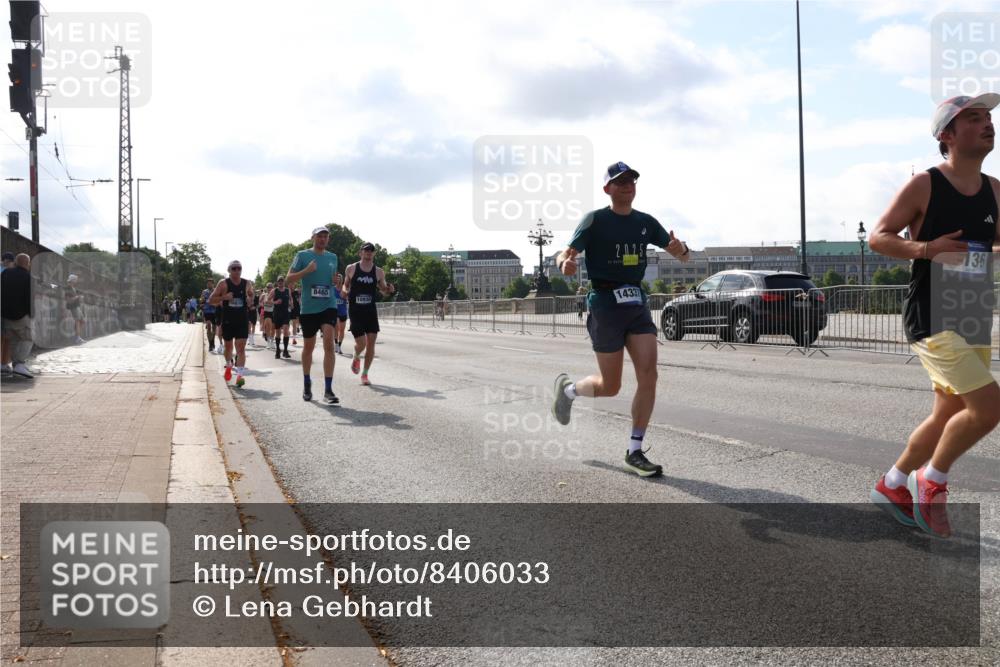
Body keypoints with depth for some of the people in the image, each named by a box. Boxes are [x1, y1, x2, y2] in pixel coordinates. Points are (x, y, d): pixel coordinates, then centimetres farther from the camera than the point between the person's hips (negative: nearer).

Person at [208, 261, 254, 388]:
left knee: (241, 346, -11)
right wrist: (224, 297, -19)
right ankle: (229, 365, 43)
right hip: (227, 319, 0)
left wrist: (249, 299, -2)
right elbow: (211, 300, -3)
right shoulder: (223, 283, -3)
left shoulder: (247, 284, 3)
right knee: (228, 345, 15)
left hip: (242, 320, 0)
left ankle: (240, 375, -17)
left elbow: (251, 296, 22)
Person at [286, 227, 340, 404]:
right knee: (308, 347, 11)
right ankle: (307, 384, 33)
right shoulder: (302, 255, -1)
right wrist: (307, 270, -18)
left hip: (328, 306, 1)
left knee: (329, 343, -16)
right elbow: (288, 279, -4)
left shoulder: (332, 257, 11)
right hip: (308, 308, -1)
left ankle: (328, 389, -16)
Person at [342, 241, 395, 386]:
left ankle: (365, 374, 12)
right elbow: (346, 285, 13)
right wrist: (344, 291, -9)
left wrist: (389, 290, -8)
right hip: (355, 310, -2)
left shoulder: (379, 272, 5)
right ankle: (356, 358, 27)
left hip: (371, 310, 2)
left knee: (371, 342, -3)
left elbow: (384, 291, 15)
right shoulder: (351, 269, 1)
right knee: (361, 342, -10)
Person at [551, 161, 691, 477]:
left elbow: (683, 257, 13)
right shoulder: (595, 220, -4)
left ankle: (634, 453, 1)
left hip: (637, 302, 5)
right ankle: (568, 388, 35)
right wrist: (565, 263, -36)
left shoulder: (646, 222, 10)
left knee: (648, 375, -9)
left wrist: (681, 248, -12)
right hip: (605, 303, -4)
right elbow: (566, 253, -11)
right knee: (610, 387, 1)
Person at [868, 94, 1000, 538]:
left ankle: (891, 486, 33)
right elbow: (878, 237, -7)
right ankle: (932, 480, 5)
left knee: (948, 418, 13)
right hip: (930, 317, -7)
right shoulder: (924, 185, -8)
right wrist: (925, 248, -22)